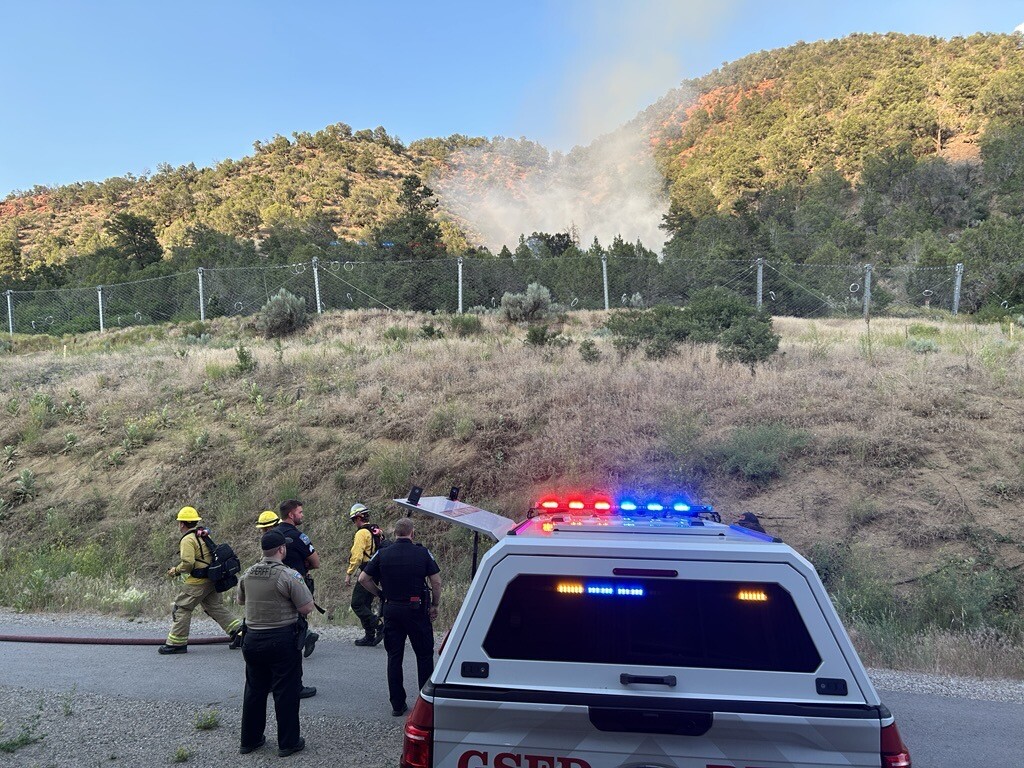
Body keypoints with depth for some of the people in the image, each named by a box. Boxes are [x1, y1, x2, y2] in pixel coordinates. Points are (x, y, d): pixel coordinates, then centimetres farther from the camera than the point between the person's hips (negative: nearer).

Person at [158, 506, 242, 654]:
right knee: (214, 606, 16)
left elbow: (188, 563, -24)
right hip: (211, 579, 9)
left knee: (181, 608, 3)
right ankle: (237, 630, 11)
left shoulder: (187, 539, -15)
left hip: (197, 582, -9)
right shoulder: (202, 535, 13)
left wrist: (175, 571, -5)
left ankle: (176, 643, 8)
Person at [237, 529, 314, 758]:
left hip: (252, 639, 6)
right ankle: (288, 743, 14)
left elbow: (241, 601, 18)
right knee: (285, 692, 6)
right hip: (283, 640, -6)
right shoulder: (289, 576, -19)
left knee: (254, 689, 18)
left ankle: (249, 740, 29)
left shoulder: (247, 575, 1)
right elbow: (307, 608, -17)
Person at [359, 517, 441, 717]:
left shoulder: (382, 554, 0)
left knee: (394, 657, 11)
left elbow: (363, 579, 1)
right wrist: (434, 605, 6)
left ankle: (397, 705, 15)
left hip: (391, 609, 2)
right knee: (424, 655, 11)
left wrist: (380, 593, 12)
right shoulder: (423, 553, -5)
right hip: (416, 609, -2)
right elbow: (436, 582, -5)